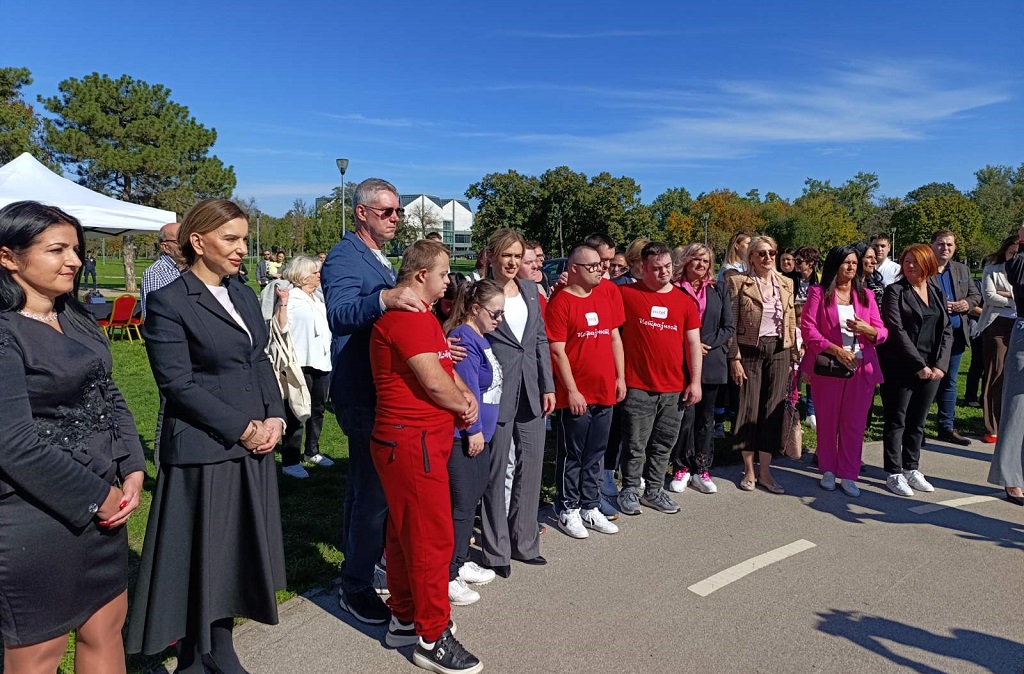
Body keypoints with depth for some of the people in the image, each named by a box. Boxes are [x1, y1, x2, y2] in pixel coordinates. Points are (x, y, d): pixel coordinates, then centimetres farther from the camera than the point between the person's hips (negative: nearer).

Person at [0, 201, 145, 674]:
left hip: (101, 502, 7)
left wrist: (132, 473, -1)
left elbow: (109, 397, 11)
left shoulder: (76, 319, 8)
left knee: (106, 627, 17)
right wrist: (95, 497, -12)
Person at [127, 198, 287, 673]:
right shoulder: (169, 302, -10)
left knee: (239, 553, 14)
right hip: (202, 452, -6)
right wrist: (242, 429, -15)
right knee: (200, 558, 6)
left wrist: (274, 418, -2)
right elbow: (178, 384, -14)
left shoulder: (243, 294, 11)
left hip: (254, 447, 7)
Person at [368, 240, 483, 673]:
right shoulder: (407, 315, -18)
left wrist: (464, 394, 1)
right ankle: (432, 639, 11)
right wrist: (463, 408, -3)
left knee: (406, 532, 18)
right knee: (433, 537, -3)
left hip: (415, 438, 11)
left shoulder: (417, 313, 17)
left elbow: (444, 366, 19)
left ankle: (404, 619, 32)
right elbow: (433, 382, -22)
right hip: (412, 441, -11)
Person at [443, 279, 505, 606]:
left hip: (480, 434, 10)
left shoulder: (479, 337, 13)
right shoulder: (463, 338, -18)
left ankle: (461, 562, 32)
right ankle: (448, 576, 11)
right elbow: (465, 389, -22)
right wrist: (473, 430, -17)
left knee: (471, 501, 18)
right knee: (460, 505, -1)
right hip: (463, 437, -10)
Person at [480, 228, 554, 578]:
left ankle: (524, 542, 28)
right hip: (496, 393, -5)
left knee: (531, 466, 12)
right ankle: (496, 550, 21)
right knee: (496, 471, 6)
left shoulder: (530, 290, 10)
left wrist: (548, 386, 7)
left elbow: (541, 339, 12)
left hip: (530, 391, 6)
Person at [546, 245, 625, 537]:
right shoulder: (560, 302, -11)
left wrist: (620, 377, 9)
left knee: (596, 455, 15)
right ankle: (568, 510, 22)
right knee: (572, 455, 7)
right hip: (575, 395, -6)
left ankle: (589, 507, 29)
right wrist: (572, 391, -15)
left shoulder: (608, 297, 8)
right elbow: (558, 350, -13)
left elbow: (615, 338, 14)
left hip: (605, 392, 6)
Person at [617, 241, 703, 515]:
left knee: (663, 444, 14)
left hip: (673, 388, 4)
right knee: (635, 445, 3)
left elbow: (693, 343, 8)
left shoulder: (684, 301, 7)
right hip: (638, 387, -4)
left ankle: (654, 491, 28)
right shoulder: (627, 294, -4)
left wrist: (695, 381, 3)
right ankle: (630, 490, 20)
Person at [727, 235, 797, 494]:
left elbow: (791, 322, 13)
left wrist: (793, 357, 8)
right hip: (750, 350, -3)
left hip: (779, 350, 3)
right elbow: (731, 323, -4)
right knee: (749, 407, 2)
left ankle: (765, 472, 13)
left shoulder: (786, 284, 11)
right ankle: (749, 470, 15)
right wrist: (734, 357, -9)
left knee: (773, 409, 3)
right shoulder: (739, 282, -2)